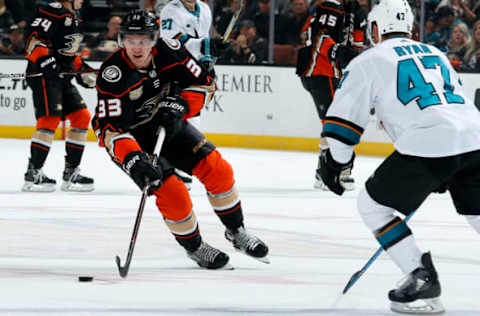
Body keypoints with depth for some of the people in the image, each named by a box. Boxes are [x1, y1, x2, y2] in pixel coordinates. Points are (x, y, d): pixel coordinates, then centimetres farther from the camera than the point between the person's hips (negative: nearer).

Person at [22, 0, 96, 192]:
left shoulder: (73, 20, 20)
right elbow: (32, 38, -19)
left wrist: (82, 70, 21)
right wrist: (43, 59, -30)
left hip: (63, 76, 10)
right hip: (43, 75, -10)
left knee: (82, 117, 7)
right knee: (50, 119, -18)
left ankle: (71, 173, 13)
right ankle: (33, 173, -16)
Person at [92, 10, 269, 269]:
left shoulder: (168, 51, -19)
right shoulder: (113, 75, -31)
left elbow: (204, 84, -8)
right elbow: (110, 129, -35)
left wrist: (179, 106, -26)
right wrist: (133, 161, -49)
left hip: (168, 123, 5)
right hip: (131, 135, -5)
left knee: (217, 169, -5)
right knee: (172, 193, -18)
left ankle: (236, 232, 17)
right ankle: (194, 247, 7)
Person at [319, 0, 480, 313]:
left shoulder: (369, 60, 11)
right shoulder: (435, 53, 29)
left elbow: (343, 120, 9)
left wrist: (334, 163, 24)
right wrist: (446, 174, 41)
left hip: (427, 145, -5)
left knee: (373, 204, 12)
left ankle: (421, 277, 4)